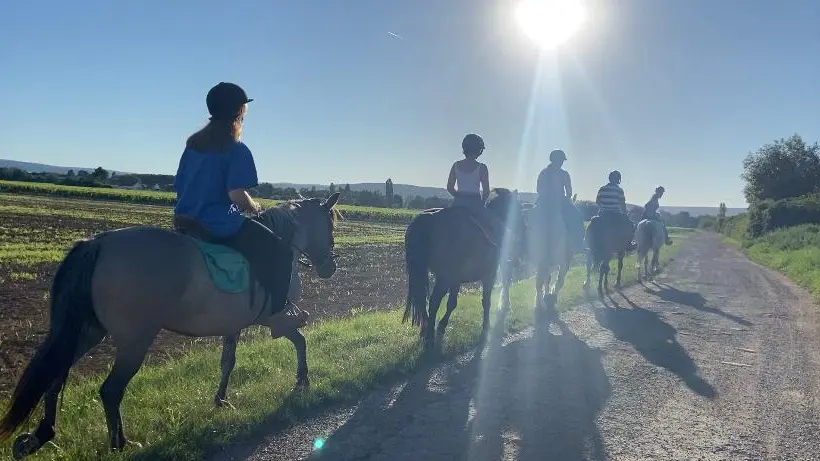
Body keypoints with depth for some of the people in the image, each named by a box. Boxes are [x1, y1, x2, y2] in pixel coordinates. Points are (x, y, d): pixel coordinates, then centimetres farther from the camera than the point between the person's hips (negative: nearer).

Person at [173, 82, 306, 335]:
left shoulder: (192, 144, 10)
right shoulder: (237, 150, -13)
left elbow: (179, 186, 14)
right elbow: (237, 195, -22)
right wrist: (254, 207, -2)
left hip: (186, 221, 8)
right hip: (219, 226, -8)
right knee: (280, 252, 3)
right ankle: (277, 315, 2)